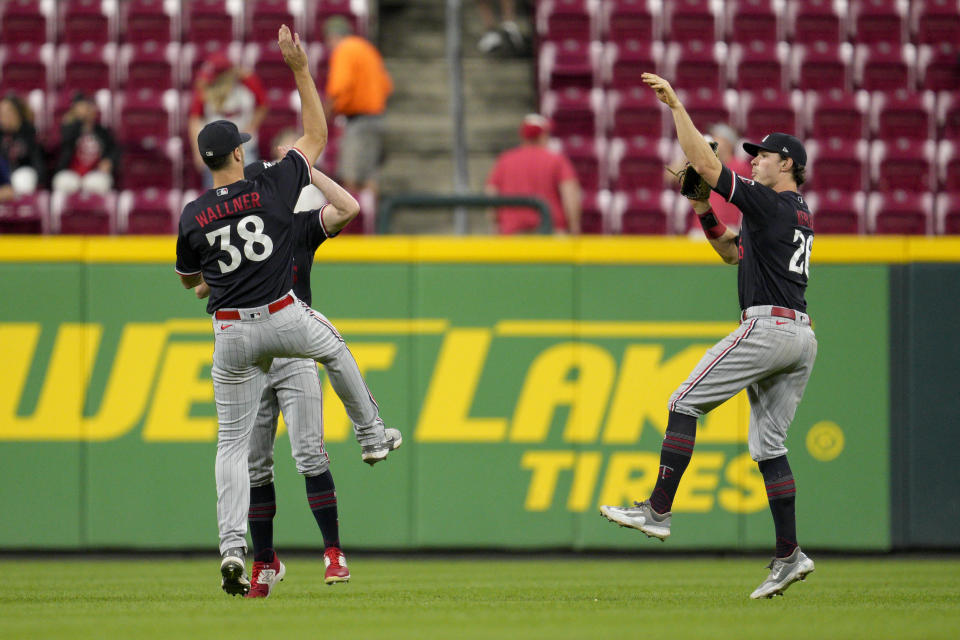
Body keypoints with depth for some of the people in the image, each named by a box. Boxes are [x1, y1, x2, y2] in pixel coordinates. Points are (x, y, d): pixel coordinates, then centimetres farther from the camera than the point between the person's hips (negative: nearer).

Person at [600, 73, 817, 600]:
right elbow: (733, 253, 30)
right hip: (801, 337, 9)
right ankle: (789, 555, 2)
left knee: (685, 402, -3)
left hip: (766, 327, -9)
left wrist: (676, 107, -7)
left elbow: (705, 163, -11)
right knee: (767, 442, 9)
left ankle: (658, 511, -9)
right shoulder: (799, 215, 23)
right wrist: (702, 209, 18)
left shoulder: (769, 202, -5)